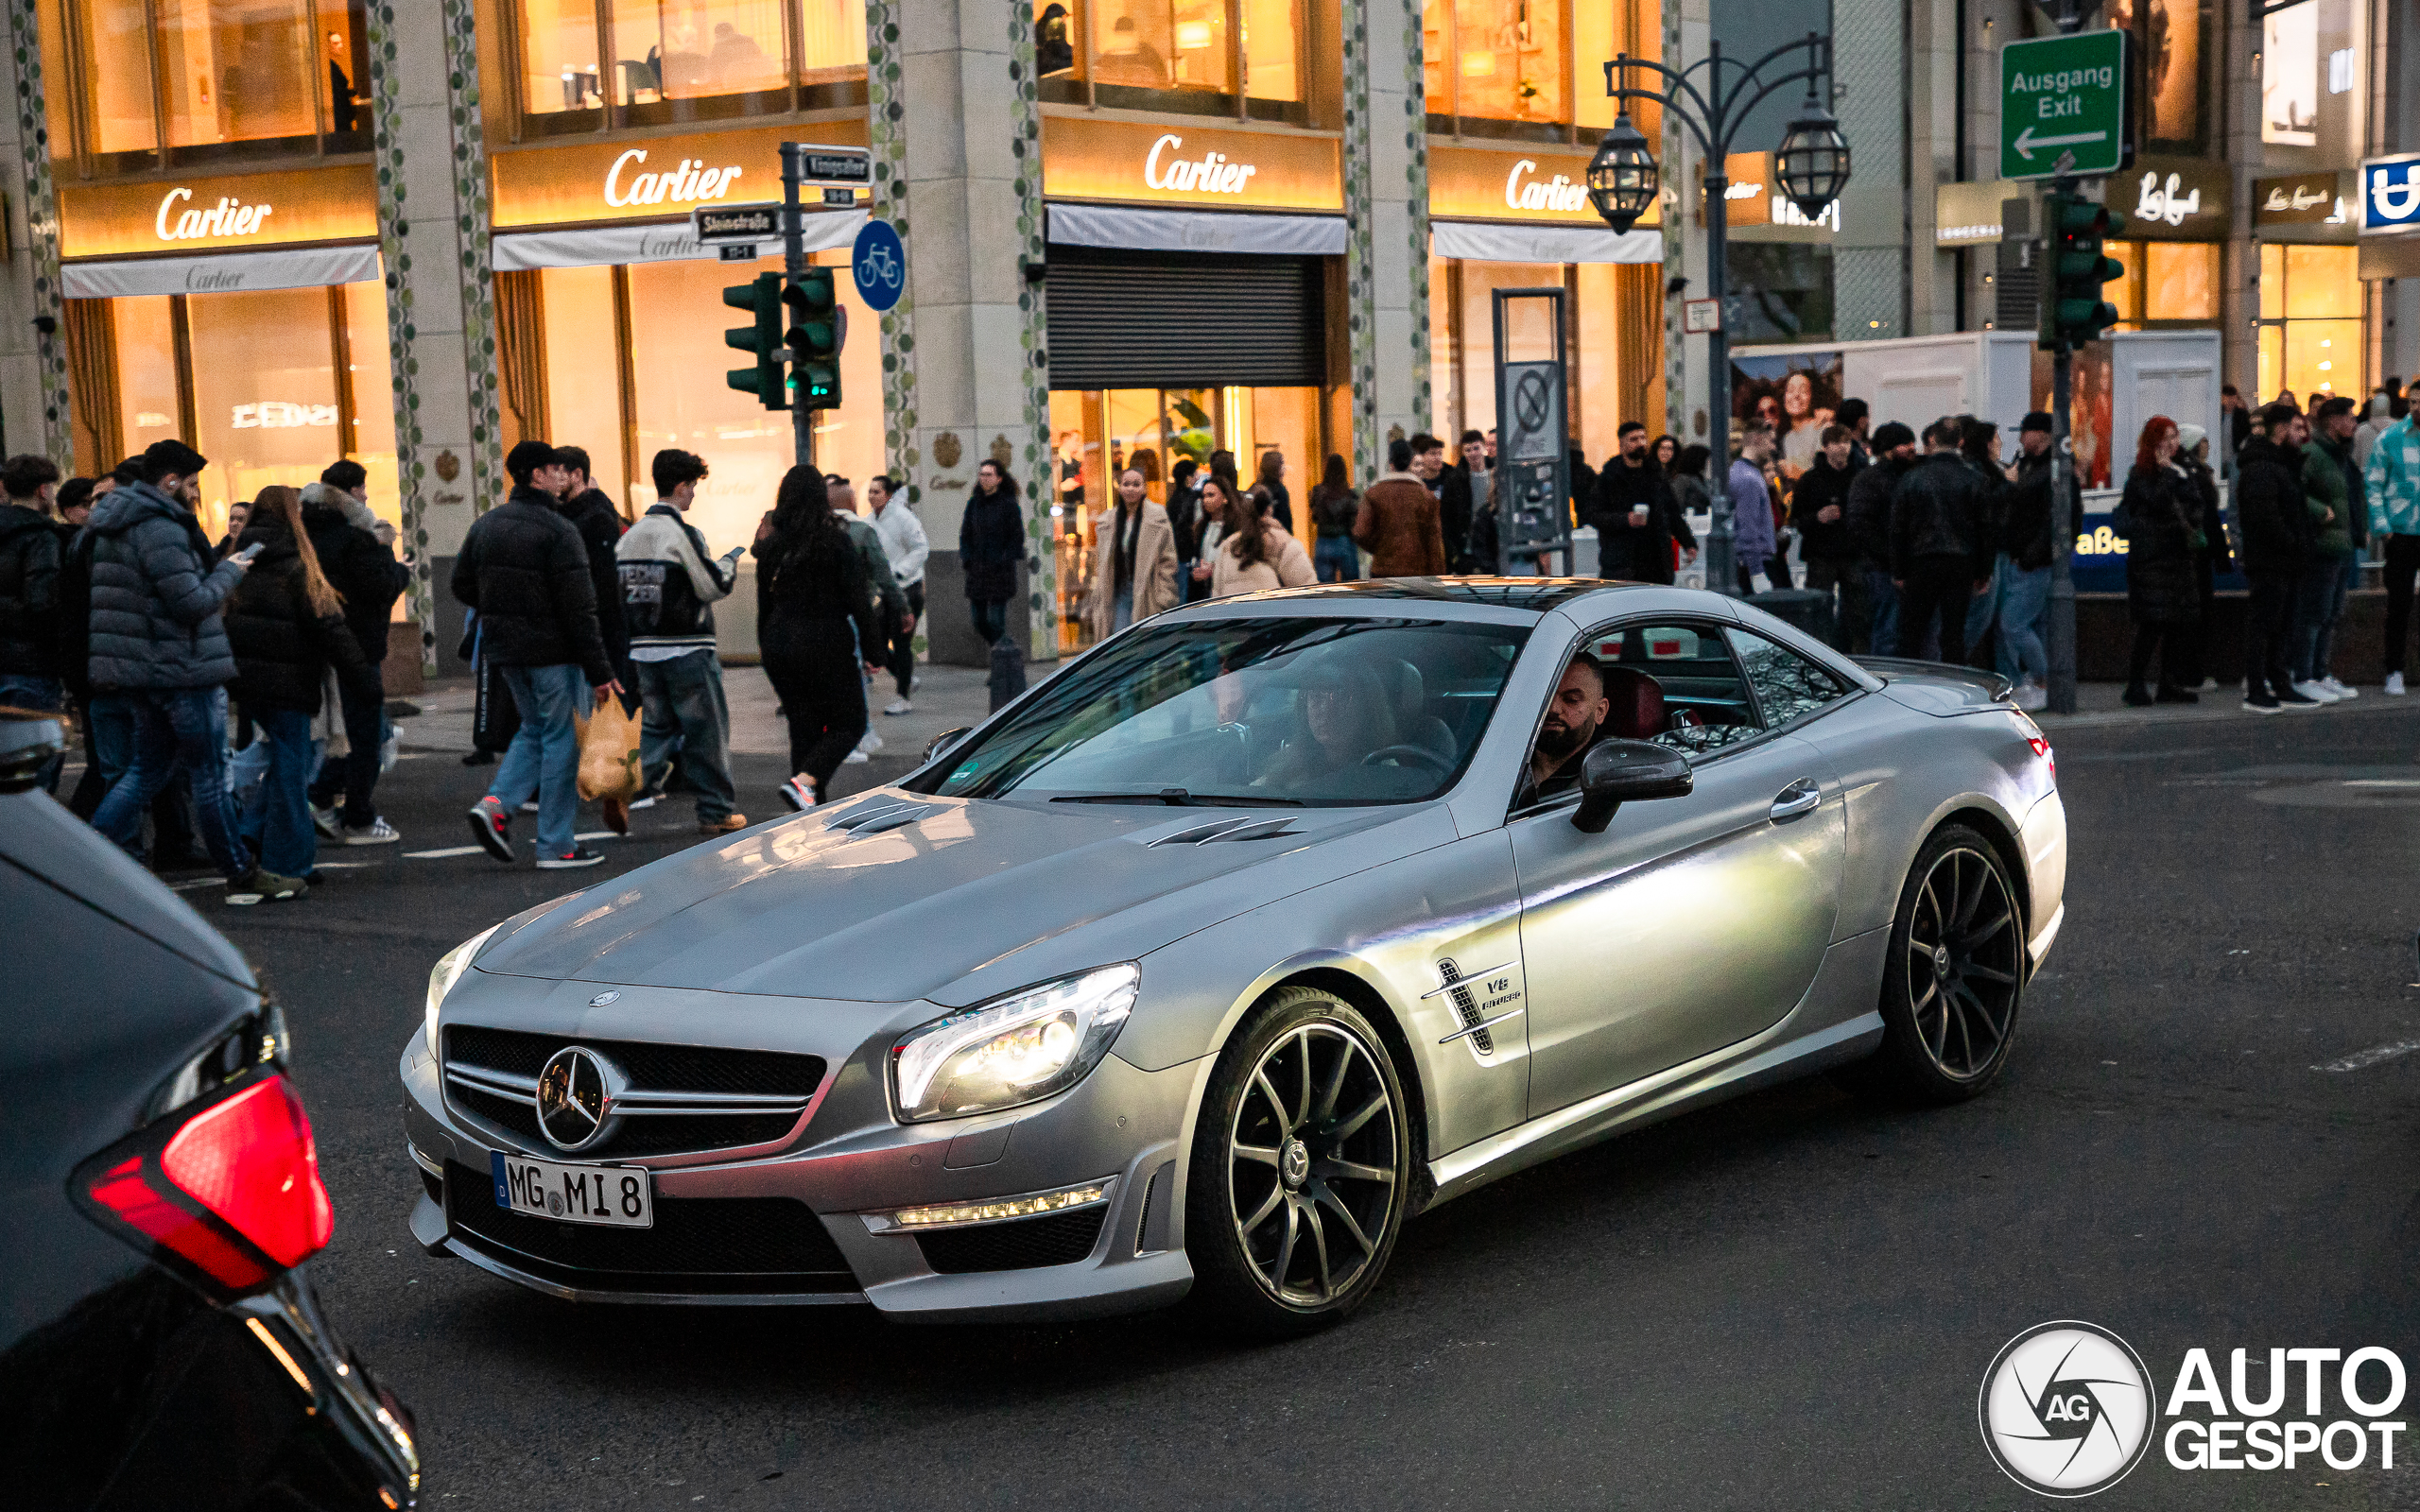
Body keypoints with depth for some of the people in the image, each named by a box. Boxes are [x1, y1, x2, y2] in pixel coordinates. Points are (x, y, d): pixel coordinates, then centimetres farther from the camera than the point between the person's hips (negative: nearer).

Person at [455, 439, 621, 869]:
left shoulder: (485, 525, 8)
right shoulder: (558, 530, -15)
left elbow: (462, 585, 14)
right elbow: (579, 609, -18)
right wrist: (599, 671, -16)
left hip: (504, 648, 7)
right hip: (551, 651, -7)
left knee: (533, 729, 22)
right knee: (561, 739, 2)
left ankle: (496, 803, 1)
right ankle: (556, 846, 5)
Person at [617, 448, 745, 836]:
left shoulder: (629, 536, 8)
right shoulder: (683, 534, -13)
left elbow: (617, 590, 11)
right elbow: (714, 588, -11)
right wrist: (729, 562, 6)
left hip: (643, 650, 6)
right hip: (687, 651, -6)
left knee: (656, 725, 15)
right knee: (707, 730, 4)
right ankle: (717, 811, 9)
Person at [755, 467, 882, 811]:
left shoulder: (772, 544, 6)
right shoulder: (834, 540, -10)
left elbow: (764, 602, 11)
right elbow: (857, 598, -11)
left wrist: (768, 648, 18)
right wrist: (872, 646, -5)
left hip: (781, 644, 6)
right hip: (826, 643, -6)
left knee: (804, 728, 12)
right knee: (849, 724, 5)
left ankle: (814, 809, 10)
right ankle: (802, 781, -17)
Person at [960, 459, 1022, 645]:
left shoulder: (1008, 504, -3)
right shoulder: (974, 503, 12)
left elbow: (1017, 537, -4)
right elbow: (965, 534, 16)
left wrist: (1002, 561, -11)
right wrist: (967, 559, 3)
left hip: (1000, 571, -5)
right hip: (977, 570, 5)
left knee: (996, 619, -7)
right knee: (978, 618, 6)